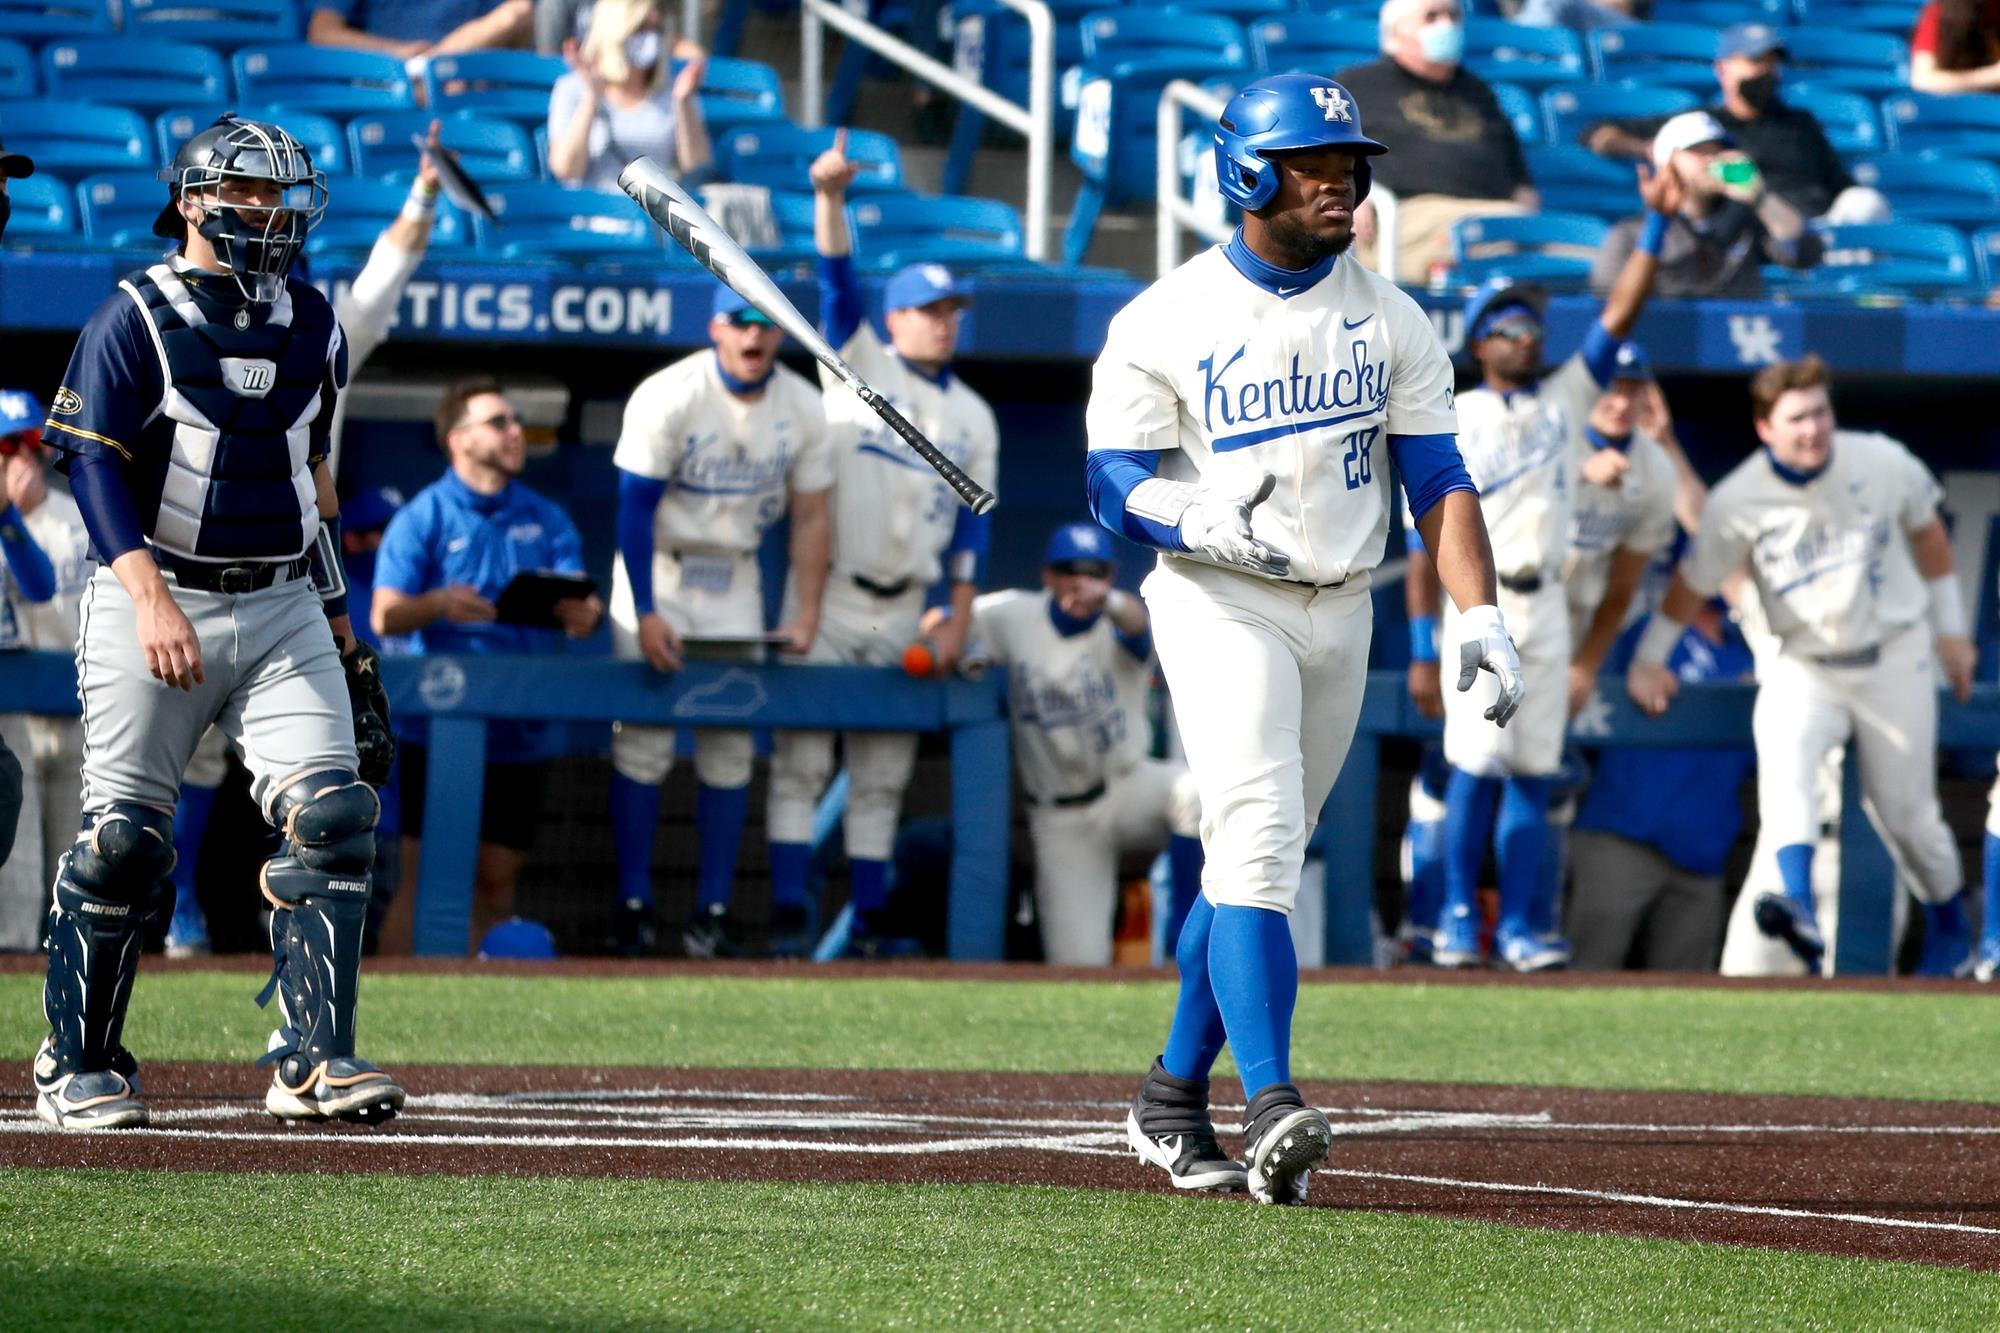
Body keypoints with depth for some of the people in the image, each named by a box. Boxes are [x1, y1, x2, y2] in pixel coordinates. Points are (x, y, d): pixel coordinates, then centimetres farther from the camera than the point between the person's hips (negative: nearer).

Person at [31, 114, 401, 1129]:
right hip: (157, 598, -5)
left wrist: (337, 620, 20)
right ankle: (76, 1066, 9)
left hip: (281, 608, 5)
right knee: (123, 836, -3)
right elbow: (94, 469, -12)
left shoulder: (312, 328, 12)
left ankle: (315, 1058, -8)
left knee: (331, 813, -10)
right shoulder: (135, 320, -5)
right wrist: (149, 596, -26)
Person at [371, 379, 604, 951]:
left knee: (497, 880, 6)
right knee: (424, 877, -8)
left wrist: (585, 615, -22)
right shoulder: (423, 517, 0)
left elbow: (580, 604, 3)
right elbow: (385, 617, -9)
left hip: (518, 732, 4)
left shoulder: (547, 519, 14)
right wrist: (437, 605, -31)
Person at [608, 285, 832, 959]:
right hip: (658, 572, -4)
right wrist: (645, 614, -20)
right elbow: (636, 509, -15)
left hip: (735, 584, 4)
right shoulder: (668, 398, -17)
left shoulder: (803, 408, -4)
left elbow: (810, 517, 3)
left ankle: (713, 911, 5)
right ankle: (634, 908, -1)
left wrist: (806, 615, -4)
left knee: (731, 748, 1)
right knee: (643, 744, -7)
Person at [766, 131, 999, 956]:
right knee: (802, 760, -6)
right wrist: (829, 198, -28)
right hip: (827, 600, -4)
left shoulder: (973, 416, 12)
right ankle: (789, 916, -8)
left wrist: (960, 616, 1)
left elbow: (975, 518, 10)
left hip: (901, 611, 4)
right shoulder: (860, 363, 3)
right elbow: (838, 279, -12)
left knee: (881, 777, 6)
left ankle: (867, 921, 8)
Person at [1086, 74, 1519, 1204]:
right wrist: (1201, 523, -26)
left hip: (1340, 612, 5)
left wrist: (1480, 613, -10)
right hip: (1218, 606, -5)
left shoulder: (1391, 321, 7)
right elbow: (1115, 482, -4)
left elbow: (1438, 477, 3)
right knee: (1257, 837, -20)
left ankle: (1176, 1094, 24)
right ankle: (1271, 1107, -30)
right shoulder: (1168, 321, -4)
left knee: (1260, 857, 11)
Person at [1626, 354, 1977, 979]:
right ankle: (1801, 911, -47)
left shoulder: (1882, 464, -10)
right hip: (1803, 665, -1)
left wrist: (1950, 628, 13)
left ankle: (1951, 932, 33)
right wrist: (1648, 662, 8)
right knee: (1781, 745, -33)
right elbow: (1692, 584, 2)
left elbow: (1926, 533, 8)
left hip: (1894, 662, 1)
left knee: (1907, 814, 5)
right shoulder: (1737, 501, -13)